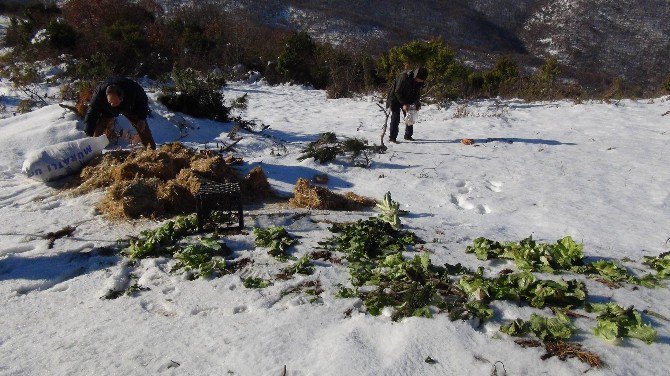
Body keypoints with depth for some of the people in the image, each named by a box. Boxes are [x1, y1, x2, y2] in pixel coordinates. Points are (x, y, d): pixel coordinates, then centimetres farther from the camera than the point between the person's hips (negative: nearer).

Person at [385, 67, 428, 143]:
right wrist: (404, 104, -30)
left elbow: (417, 93, 2)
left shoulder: (420, 81, -11)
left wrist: (416, 103, -14)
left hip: (406, 99, 7)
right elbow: (397, 92, -26)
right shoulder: (404, 77, -31)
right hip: (395, 98, -7)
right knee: (395, 117, -12)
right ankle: (392, 137, -8)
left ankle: (408, 135, 20)